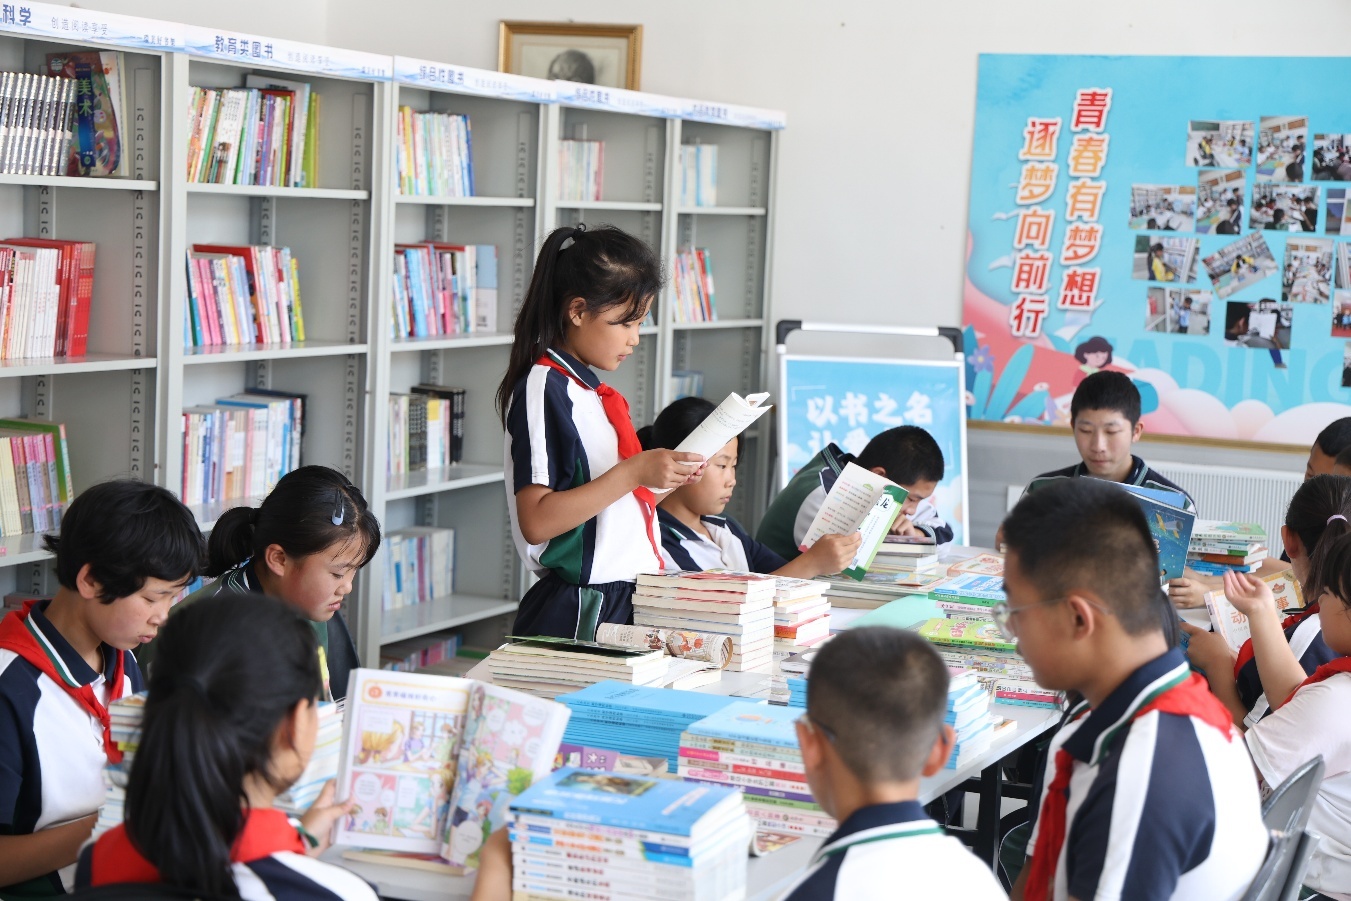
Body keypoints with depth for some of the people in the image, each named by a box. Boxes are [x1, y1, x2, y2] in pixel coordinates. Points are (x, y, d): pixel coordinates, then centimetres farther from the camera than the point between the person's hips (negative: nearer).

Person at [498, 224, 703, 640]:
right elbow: (536, 521, -21)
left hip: (621, 602, 9)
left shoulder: (592, 391, 14)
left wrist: (661, 477, 10)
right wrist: (633, 472, -22)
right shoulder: (543, 390, -13)